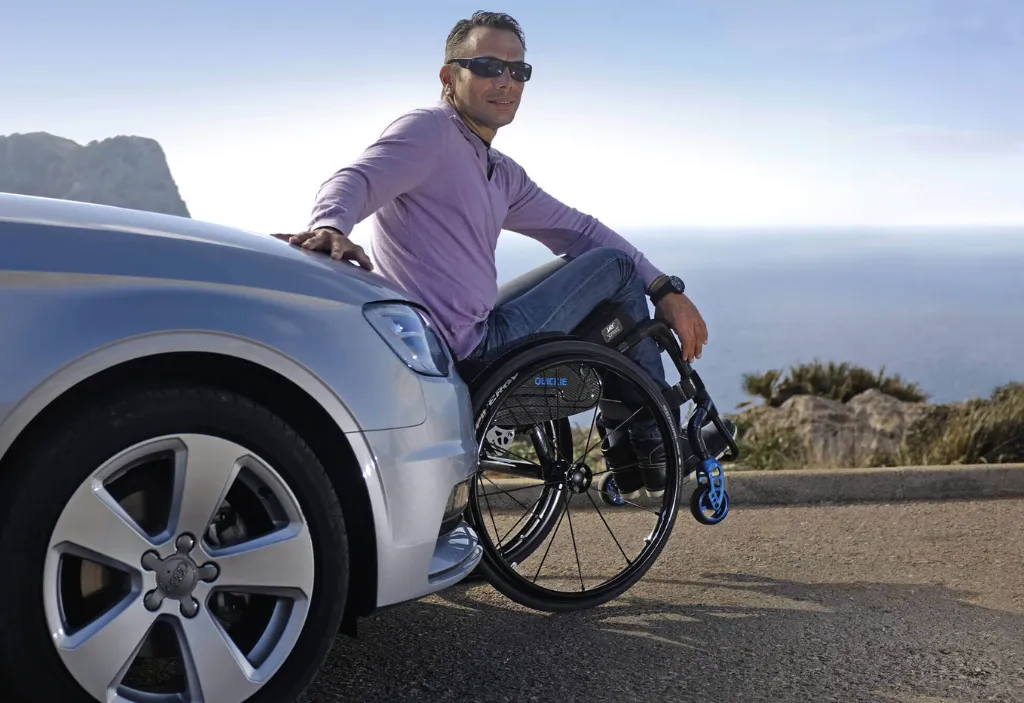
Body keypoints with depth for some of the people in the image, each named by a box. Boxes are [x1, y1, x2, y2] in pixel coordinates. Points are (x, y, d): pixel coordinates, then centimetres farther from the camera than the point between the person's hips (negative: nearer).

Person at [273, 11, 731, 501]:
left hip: (477, 342, 9)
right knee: (615, 267, 2)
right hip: (472, 355, -9)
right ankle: (655, 446, 13)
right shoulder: (428, 130, -8)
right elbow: (355, 181, -25)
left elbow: (576, 228, 18)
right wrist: (329, 228, -49)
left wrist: (665, 291, 11)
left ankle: (629, 450, 27)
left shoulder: (501, 175, 18)